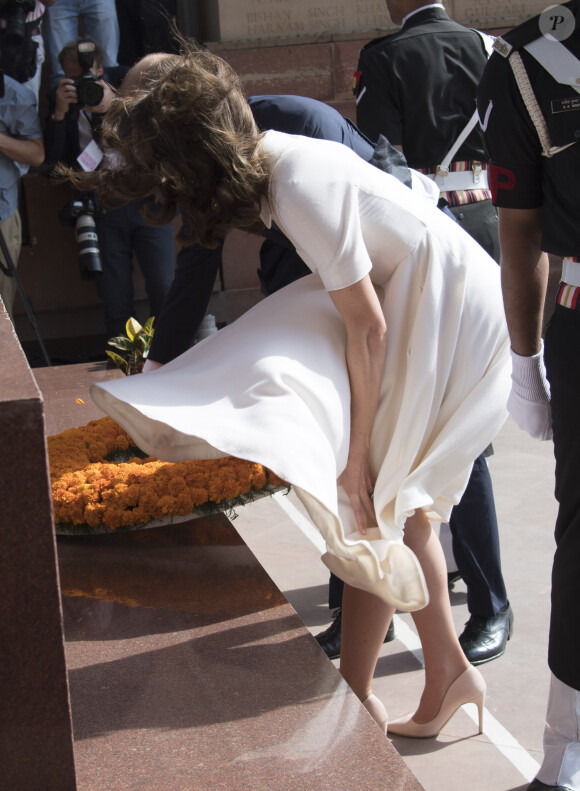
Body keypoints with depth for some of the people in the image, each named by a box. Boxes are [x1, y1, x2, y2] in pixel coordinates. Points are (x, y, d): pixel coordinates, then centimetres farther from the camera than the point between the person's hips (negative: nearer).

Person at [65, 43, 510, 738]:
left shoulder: (303, 190, -26)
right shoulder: (271, 156, 2)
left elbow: (367, 327, -23)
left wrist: (358, 453, -18)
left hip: (448, 318, -9)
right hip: (412, 299, 9)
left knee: (370, 500, -6)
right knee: (394, 505, 12)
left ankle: (356, 700, 5)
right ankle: (447, 673, 23)